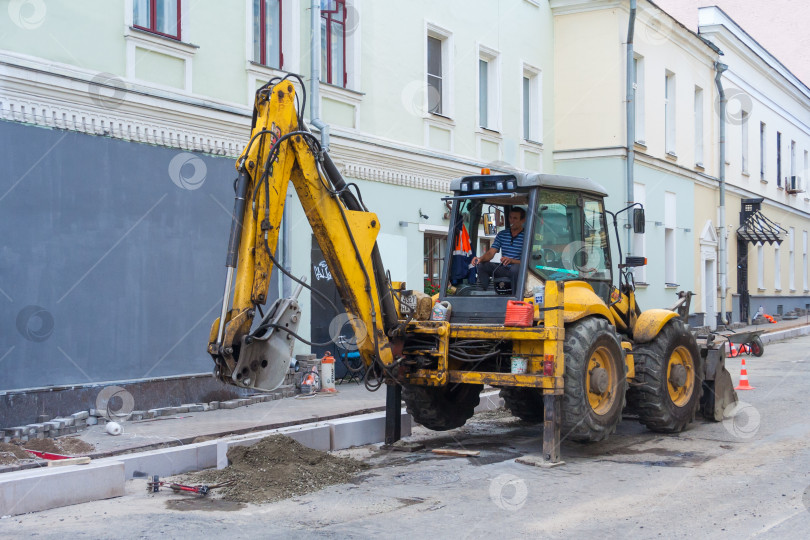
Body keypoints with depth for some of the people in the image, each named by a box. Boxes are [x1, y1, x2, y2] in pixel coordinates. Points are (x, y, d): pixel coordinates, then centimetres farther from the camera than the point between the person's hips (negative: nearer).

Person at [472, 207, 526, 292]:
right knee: (482, 265, -16)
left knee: (516, 268, -38)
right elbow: (491, 253, 5)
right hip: (503, 269, 5)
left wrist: (511, 260, -30)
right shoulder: (502, 234, 12)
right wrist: (481, 258, -17)